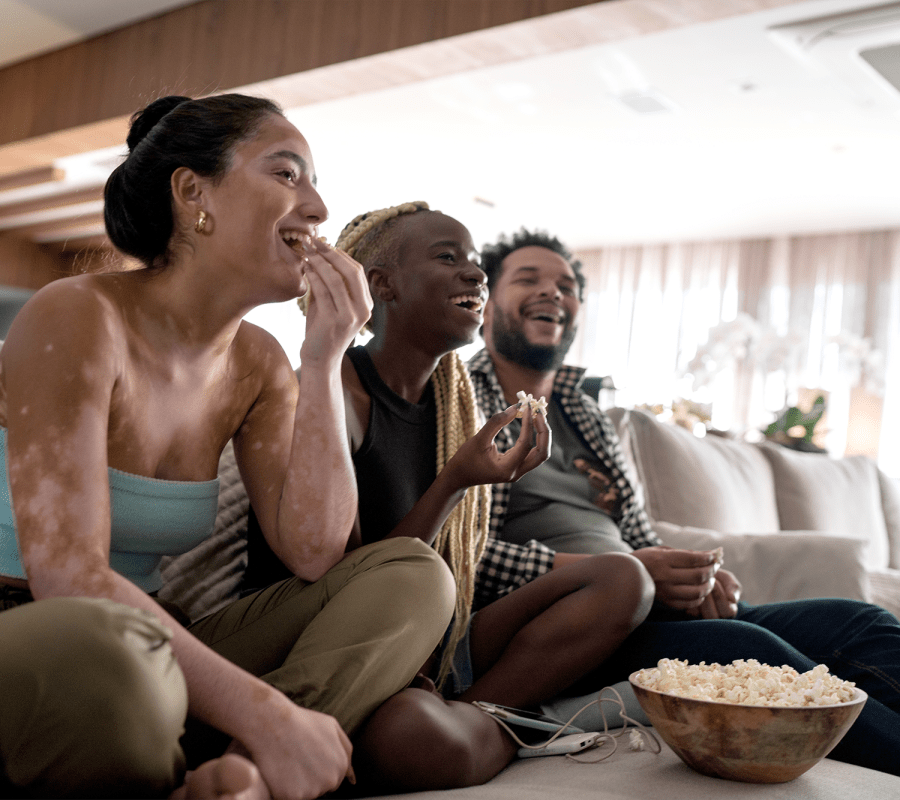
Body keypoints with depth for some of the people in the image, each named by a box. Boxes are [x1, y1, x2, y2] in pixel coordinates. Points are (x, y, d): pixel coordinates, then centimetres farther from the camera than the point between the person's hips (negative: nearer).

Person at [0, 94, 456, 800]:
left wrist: (324, 363, -11)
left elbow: (314, 553, -4)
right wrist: (267, 715, -28)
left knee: (412, 573, -6)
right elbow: (66, 576, -24)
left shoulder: (258, 365, 6)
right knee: (104, 647, -43)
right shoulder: (78, 318, -15)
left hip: (141, 660, 7)